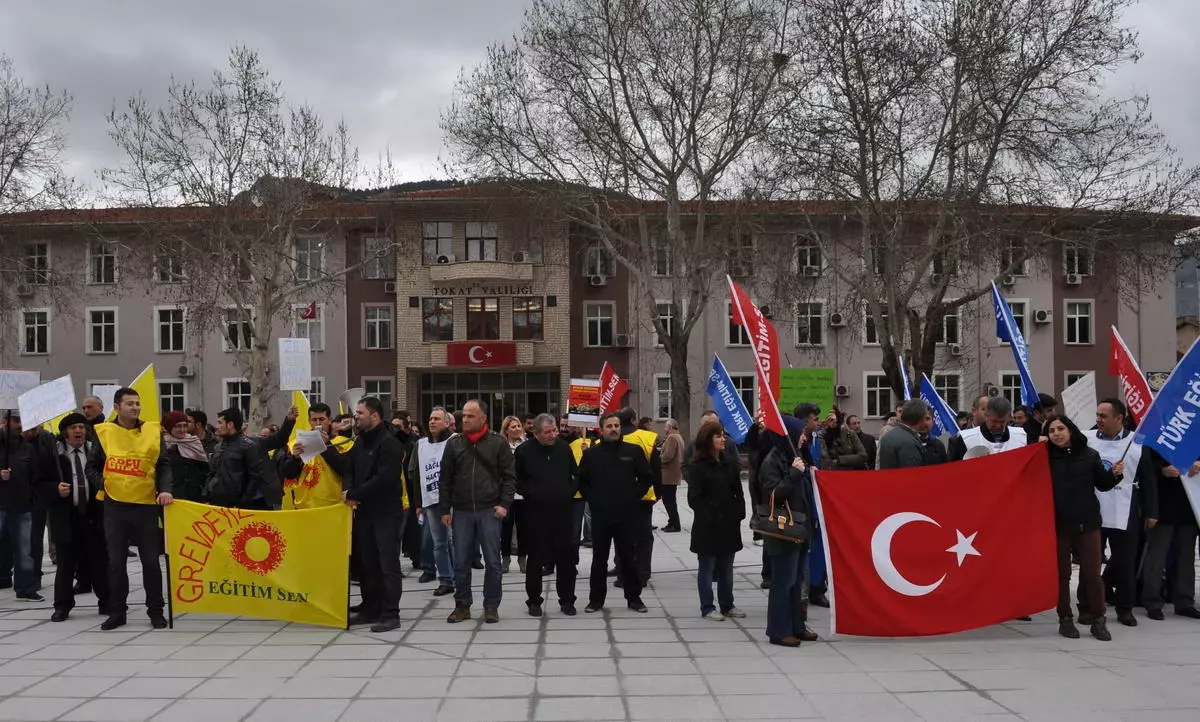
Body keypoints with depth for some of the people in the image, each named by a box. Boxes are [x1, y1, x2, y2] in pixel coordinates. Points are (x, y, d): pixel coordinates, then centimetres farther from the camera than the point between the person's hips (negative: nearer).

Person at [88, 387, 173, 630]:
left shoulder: (153, 431, 1)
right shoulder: (104, 432, 2)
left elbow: (163, 465, 1)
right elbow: (92, 466, 9)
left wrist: (165, 489, -13)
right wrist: (101, 485, -6)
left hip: (146, 505, -1)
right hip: (115, 505, 1)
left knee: (150, 561, 5)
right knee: (116, 561, 8)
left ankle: (155, 611, 16)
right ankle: (117, 611, 20)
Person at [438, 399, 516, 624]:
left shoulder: (498, 443, 0)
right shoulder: (453, 444, 6)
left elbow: (509, 476, 1)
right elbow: (445, 479, 8)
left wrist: (504, 504, -9)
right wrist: (444, 509, 3)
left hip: (489, 511, -2)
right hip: (461, 511, 2)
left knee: (492, 561, 2)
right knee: (461, 562, 6)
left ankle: (491, 606, 13)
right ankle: (462, 605, 18)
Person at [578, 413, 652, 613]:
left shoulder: (634, 451, 2)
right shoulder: (591, 453, 3)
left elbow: (647, 478, 5)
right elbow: (582, 481, 9)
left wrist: (634, 496, -1)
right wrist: (592, 498, -1)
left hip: (627, 515, 0)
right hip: (600, 515, 1)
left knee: (628, 557, 7)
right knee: (599, 559, 9)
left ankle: (634, 598, 18)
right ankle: (596, 599, 18)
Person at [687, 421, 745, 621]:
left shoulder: (728, 464, 11)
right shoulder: (698, 467, -9)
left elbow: (738, 492, 14)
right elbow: (694, 498, -11)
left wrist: (739, 513, 1)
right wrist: (709, 518, -16)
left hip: (729, 525, 6)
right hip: (707, 527, -6)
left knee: (726, 568, 13)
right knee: (707, 568, 3)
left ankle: (727, 605, 23)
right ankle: (707, 608, 11)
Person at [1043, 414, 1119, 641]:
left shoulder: (1089, 454, 2)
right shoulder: (1046, 457, -2)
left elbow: (1102, 485, 10)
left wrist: (1114, 474, -11)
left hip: (1088, 522, 1)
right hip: (1058, 524, -1)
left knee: (1092, 572, 4)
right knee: (1062, 573, 7)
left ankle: (1098, 620, 14)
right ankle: (1065, 619, 16)